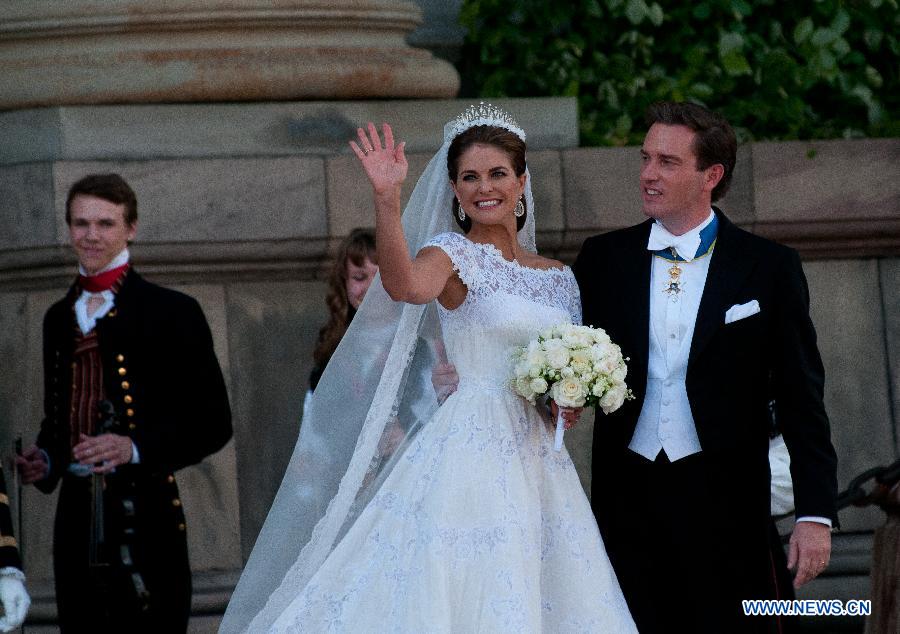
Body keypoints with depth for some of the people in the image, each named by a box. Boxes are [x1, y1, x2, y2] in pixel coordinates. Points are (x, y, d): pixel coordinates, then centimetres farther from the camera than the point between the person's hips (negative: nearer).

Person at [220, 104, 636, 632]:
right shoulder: (453, 254, -3)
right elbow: (406, 286, -28)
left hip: (540, 467, 6)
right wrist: (387, 200, -40)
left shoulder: (559, 278, 15)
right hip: (471, 455, -6)